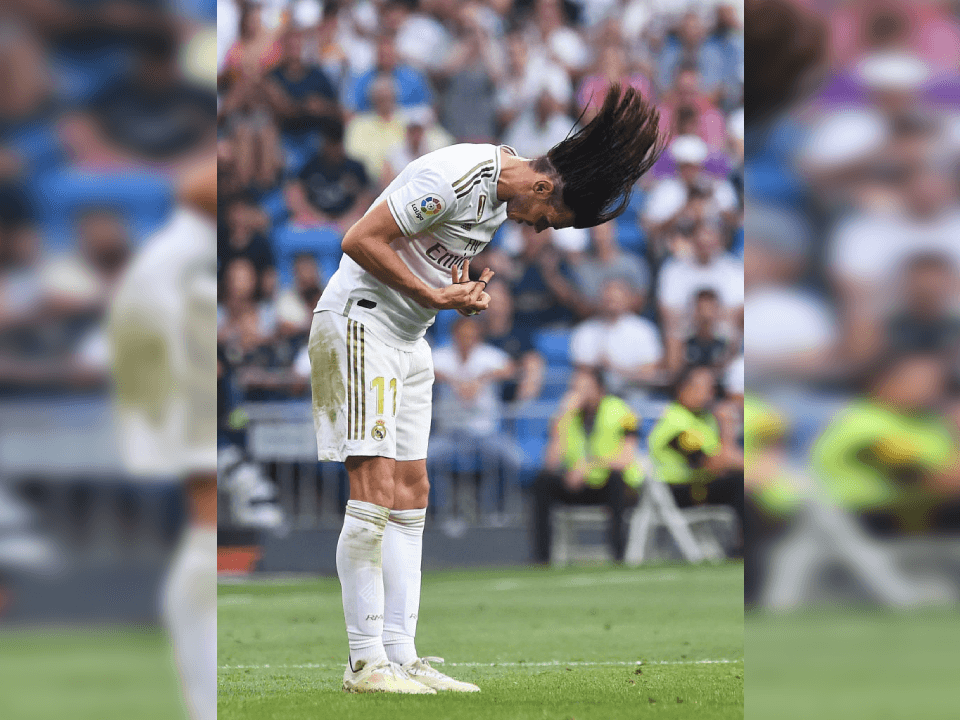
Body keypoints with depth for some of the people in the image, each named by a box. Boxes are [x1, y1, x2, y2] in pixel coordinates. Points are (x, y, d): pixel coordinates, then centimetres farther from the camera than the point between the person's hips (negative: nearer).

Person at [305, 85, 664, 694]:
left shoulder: (502, 198, 9)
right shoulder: (458, 176, -21)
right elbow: (362, 240, -21)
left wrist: (465, 293, -1)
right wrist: (433, 295, -19)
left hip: (410, 339, 10)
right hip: (361, 323, -10)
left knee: (411, 496, 6)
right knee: (375, 495, -13)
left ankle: (401, 654, 6)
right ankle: (367, 662, -13)